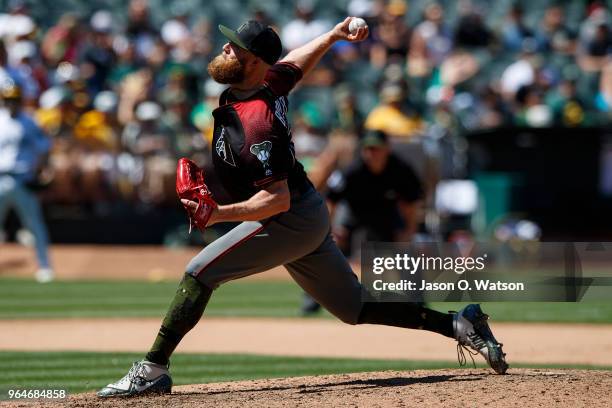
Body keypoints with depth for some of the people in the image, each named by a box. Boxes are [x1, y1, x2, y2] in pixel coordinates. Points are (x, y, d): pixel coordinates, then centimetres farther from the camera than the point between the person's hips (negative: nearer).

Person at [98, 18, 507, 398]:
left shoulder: (253, 125, -28)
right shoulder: (268, 82, -2)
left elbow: (277, 199, -30)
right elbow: (295, 62, 22)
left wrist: (219, 214, -37)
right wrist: (334, 34, 11)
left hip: (290, 221, -10)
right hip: (311, 219, 10)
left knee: (198, 274, -13)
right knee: (355, 308, 16)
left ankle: (152, 370, -13)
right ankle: (459, 323, 14)